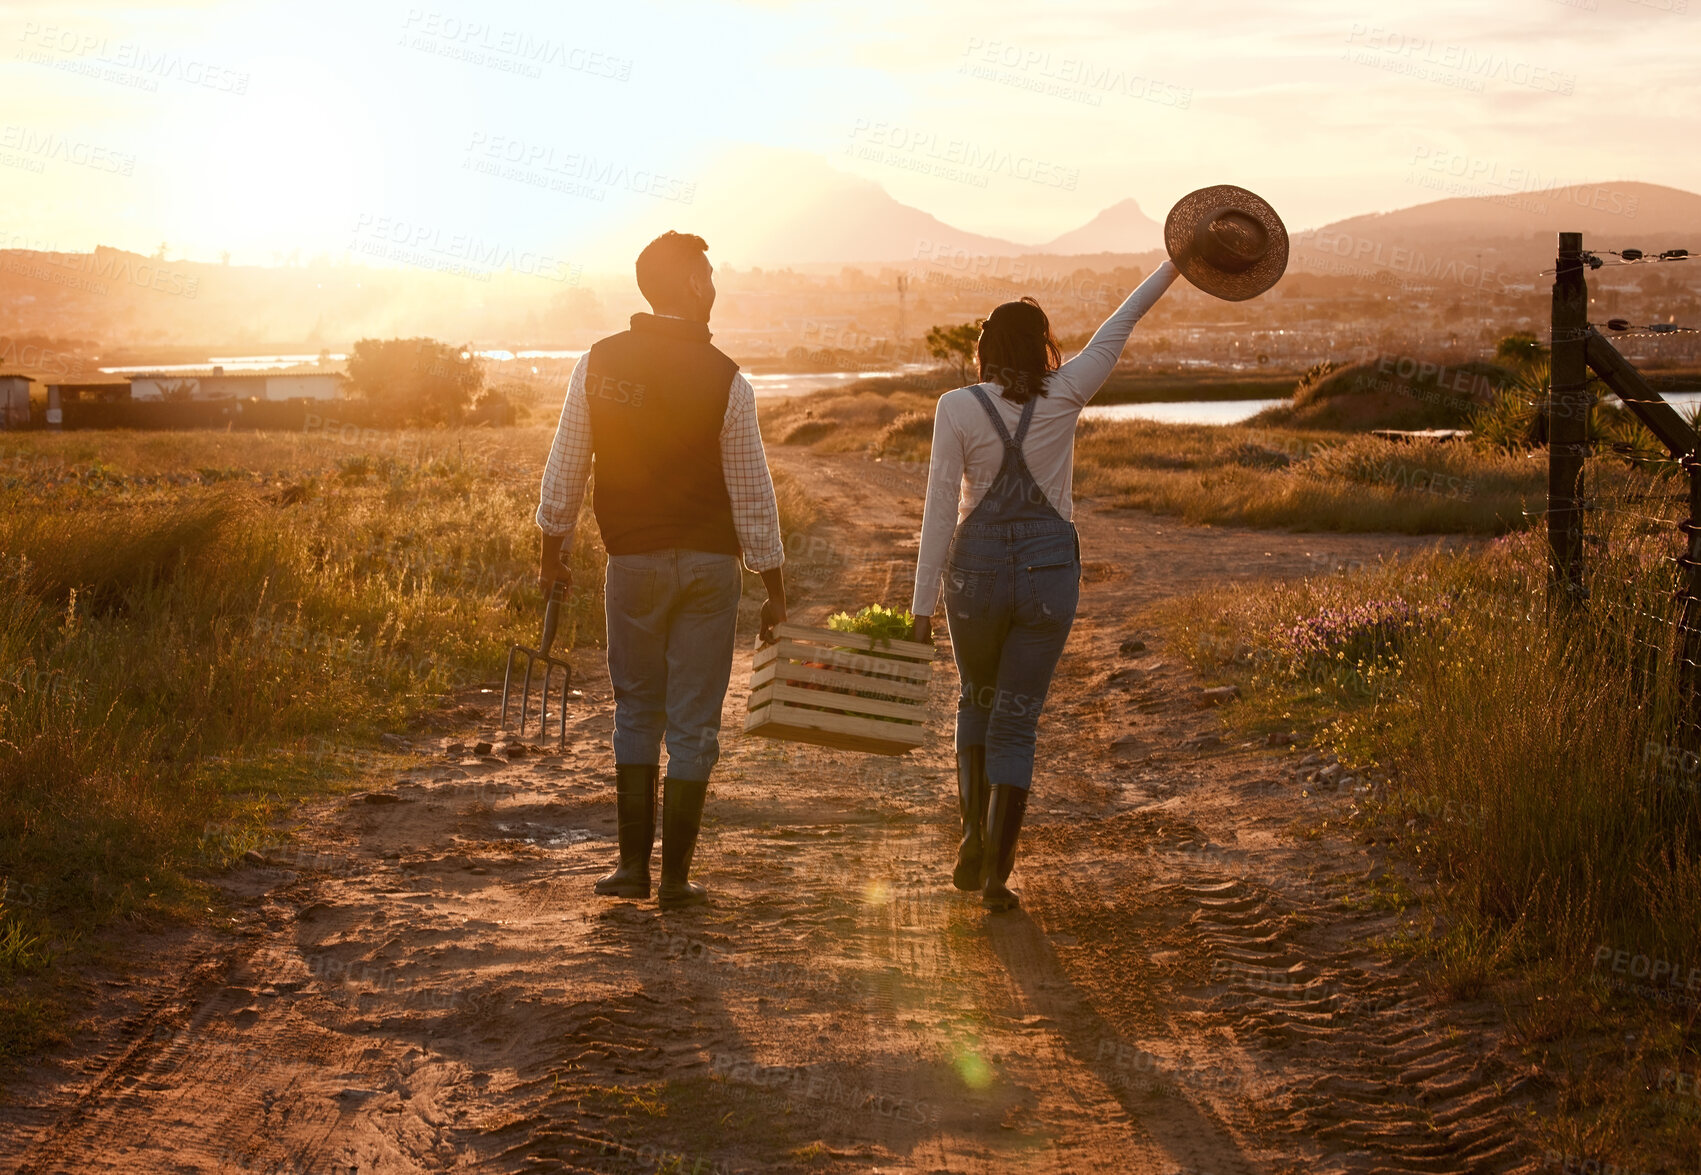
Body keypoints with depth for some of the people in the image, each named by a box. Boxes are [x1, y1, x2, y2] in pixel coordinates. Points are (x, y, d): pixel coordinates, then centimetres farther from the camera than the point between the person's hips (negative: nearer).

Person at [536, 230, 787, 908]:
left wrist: (553, 553, 15)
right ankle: (675, 876, 9)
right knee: (693, 724, 5)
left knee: (636, 711, 16)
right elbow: (753, 496, -7)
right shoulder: (724, 380, -10)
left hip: (632, 561, 2)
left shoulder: (599, 364, -3)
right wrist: (774, 591, 2)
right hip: (708, 562, -2)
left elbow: (564, 470, 1)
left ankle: (633, 864, 15)